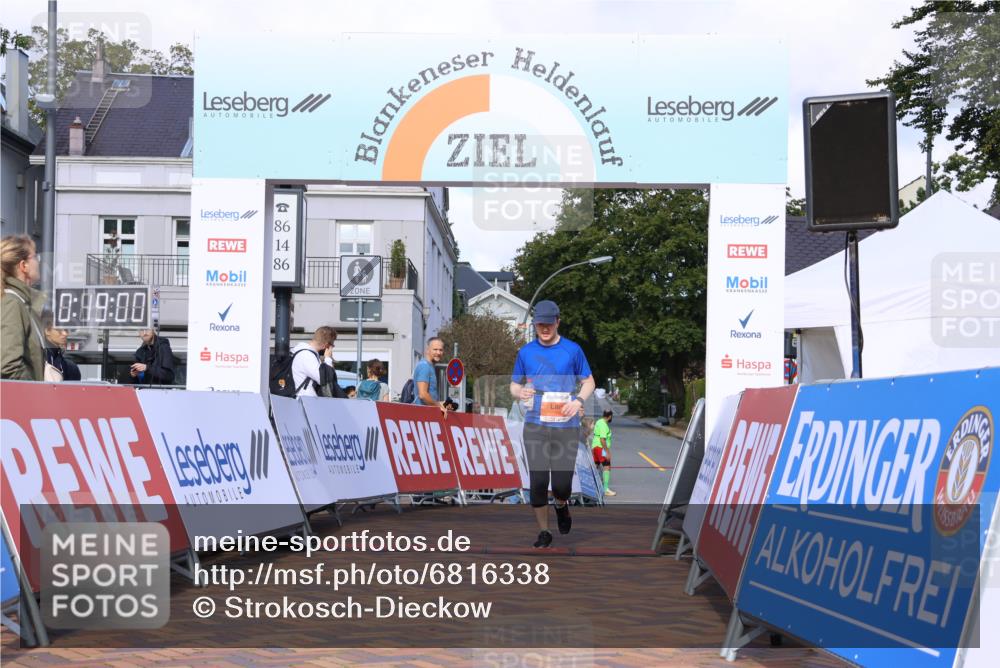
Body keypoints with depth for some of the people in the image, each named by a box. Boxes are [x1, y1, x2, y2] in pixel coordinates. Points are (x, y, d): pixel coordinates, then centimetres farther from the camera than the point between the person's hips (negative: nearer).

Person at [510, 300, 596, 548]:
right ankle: (544, 532, 15)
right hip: (535, 425, 1)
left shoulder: (572, 350, 3)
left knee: (561, 484, -6)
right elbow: (514, 385, 14)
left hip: (566, 426, -1)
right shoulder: (525, 352, 7)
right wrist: (520, 392, -10)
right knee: (538, 481, -2)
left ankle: (561, 506, 30)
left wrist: (578, 400, -11)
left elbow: (589, 382, 9)